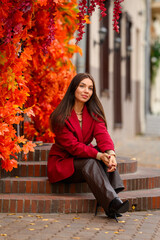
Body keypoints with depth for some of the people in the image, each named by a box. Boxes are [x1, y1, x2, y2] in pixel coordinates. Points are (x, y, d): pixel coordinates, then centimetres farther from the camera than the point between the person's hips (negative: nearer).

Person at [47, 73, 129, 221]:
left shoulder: (93, 112, 2)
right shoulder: (60, 117, -15)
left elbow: (102, 135, -16)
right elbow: (72, 146, -23)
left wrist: (110, 154, -37)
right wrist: (98, 156, -36)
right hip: (63, 163, -5)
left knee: (106, 153, -25)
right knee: (90, 162, -34)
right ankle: (113, 203, -50)